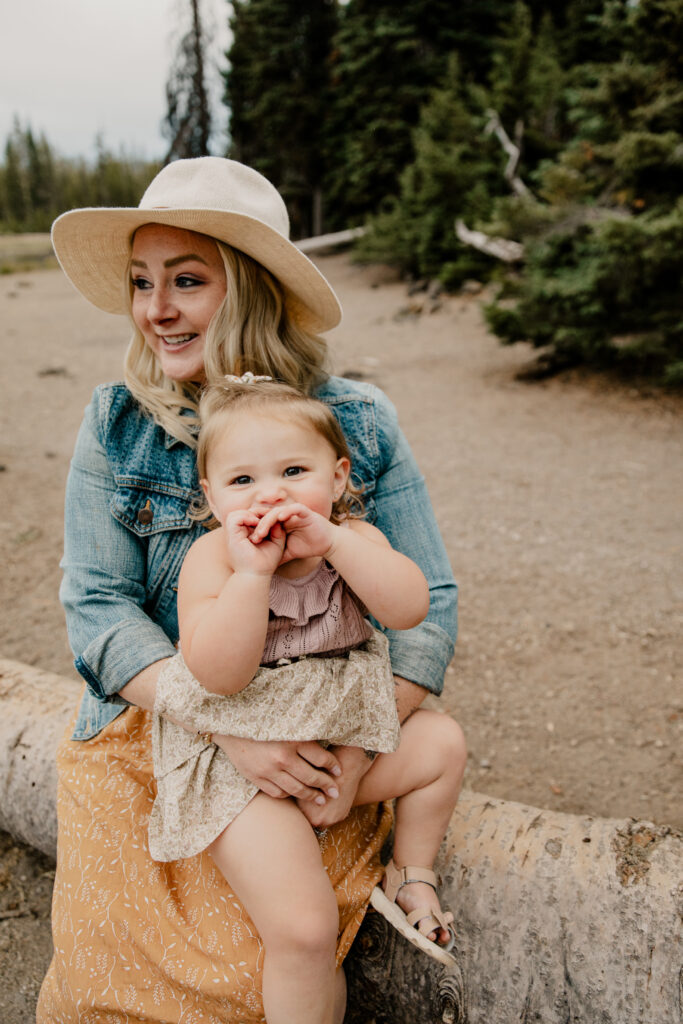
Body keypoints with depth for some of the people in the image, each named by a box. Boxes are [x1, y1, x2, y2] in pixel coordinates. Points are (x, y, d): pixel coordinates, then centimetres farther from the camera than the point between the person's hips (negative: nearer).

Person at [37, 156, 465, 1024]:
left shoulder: (360, 424, -6)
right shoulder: (116, 427, -4)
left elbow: (428, 604, -5)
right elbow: (96, 609, -9)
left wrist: (358, 753, -18)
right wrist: (227, 729, -22)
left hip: (318, 741, 0)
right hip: (150, 730, 1)